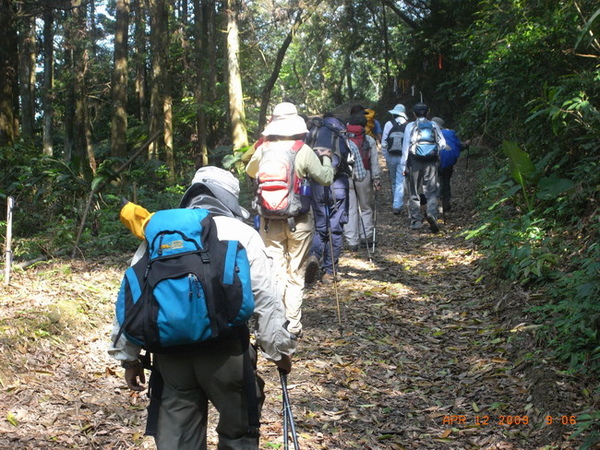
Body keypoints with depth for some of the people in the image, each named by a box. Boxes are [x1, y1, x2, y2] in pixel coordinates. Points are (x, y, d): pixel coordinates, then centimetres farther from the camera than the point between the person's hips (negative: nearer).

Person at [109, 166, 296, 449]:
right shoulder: (241, 233, 5)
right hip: (225, 351, -3)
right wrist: (280, 350, 10)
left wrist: (129, 356, 19)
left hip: (169, 349, 3)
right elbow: (265, 298, 0)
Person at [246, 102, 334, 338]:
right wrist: (325, 158, 14)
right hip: (299, 220, -2)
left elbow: (250, 171, 16)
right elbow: (326, 178, -4)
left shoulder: (263, 150, -3)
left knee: (275, 272, 8)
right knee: (296, 274, 9)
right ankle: (293, 326, 12)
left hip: (269, 220, 2)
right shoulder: (303, 151, -11)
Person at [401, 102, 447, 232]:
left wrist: (404, 165, 1)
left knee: (414, 193, 9)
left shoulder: (410, 126, 2)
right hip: (431, 162, 1)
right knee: (431, 192, 5)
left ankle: (416, 220, 10)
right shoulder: (434, 125, 6)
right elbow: (442, 143, 3)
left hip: (415, 162, -1)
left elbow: (405, 146, -2)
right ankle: (431, 213, -20)